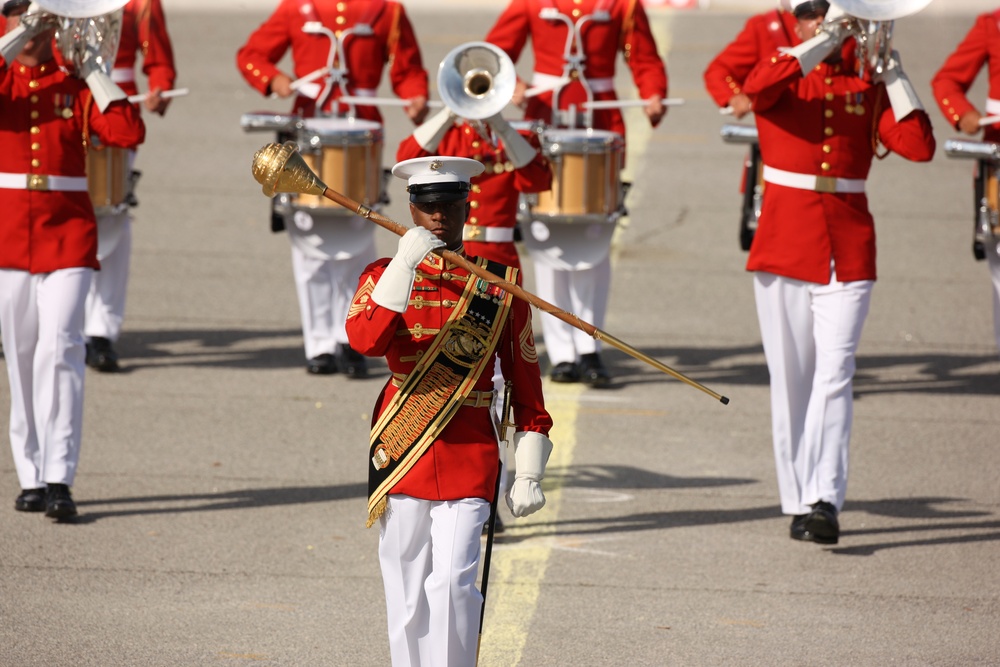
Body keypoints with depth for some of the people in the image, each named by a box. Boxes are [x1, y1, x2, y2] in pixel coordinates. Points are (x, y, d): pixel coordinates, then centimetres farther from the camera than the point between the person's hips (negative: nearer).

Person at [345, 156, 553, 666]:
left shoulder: (500, 283, 4)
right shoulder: (385, 276, 4)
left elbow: (526, 382, 7)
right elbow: (365, 341, -18)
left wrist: (529, 475, 2)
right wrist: (405, 265, -25)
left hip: (469, 454, -1)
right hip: (402, 451, 1)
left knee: (453, 582, -15)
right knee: (407, 595, 6)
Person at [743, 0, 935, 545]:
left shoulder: (867, 85, 8)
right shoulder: (784, 73, 4)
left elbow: (919, 148, -6)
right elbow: (756, 86, -23)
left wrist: (892, 70, -7)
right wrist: (824, 44, -23)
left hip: (849, 249, 0)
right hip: (785, 244, 0)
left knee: (834, 374, -11)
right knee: (790, 379, 5)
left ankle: (824, 501, -18)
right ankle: (798, 502, 13)